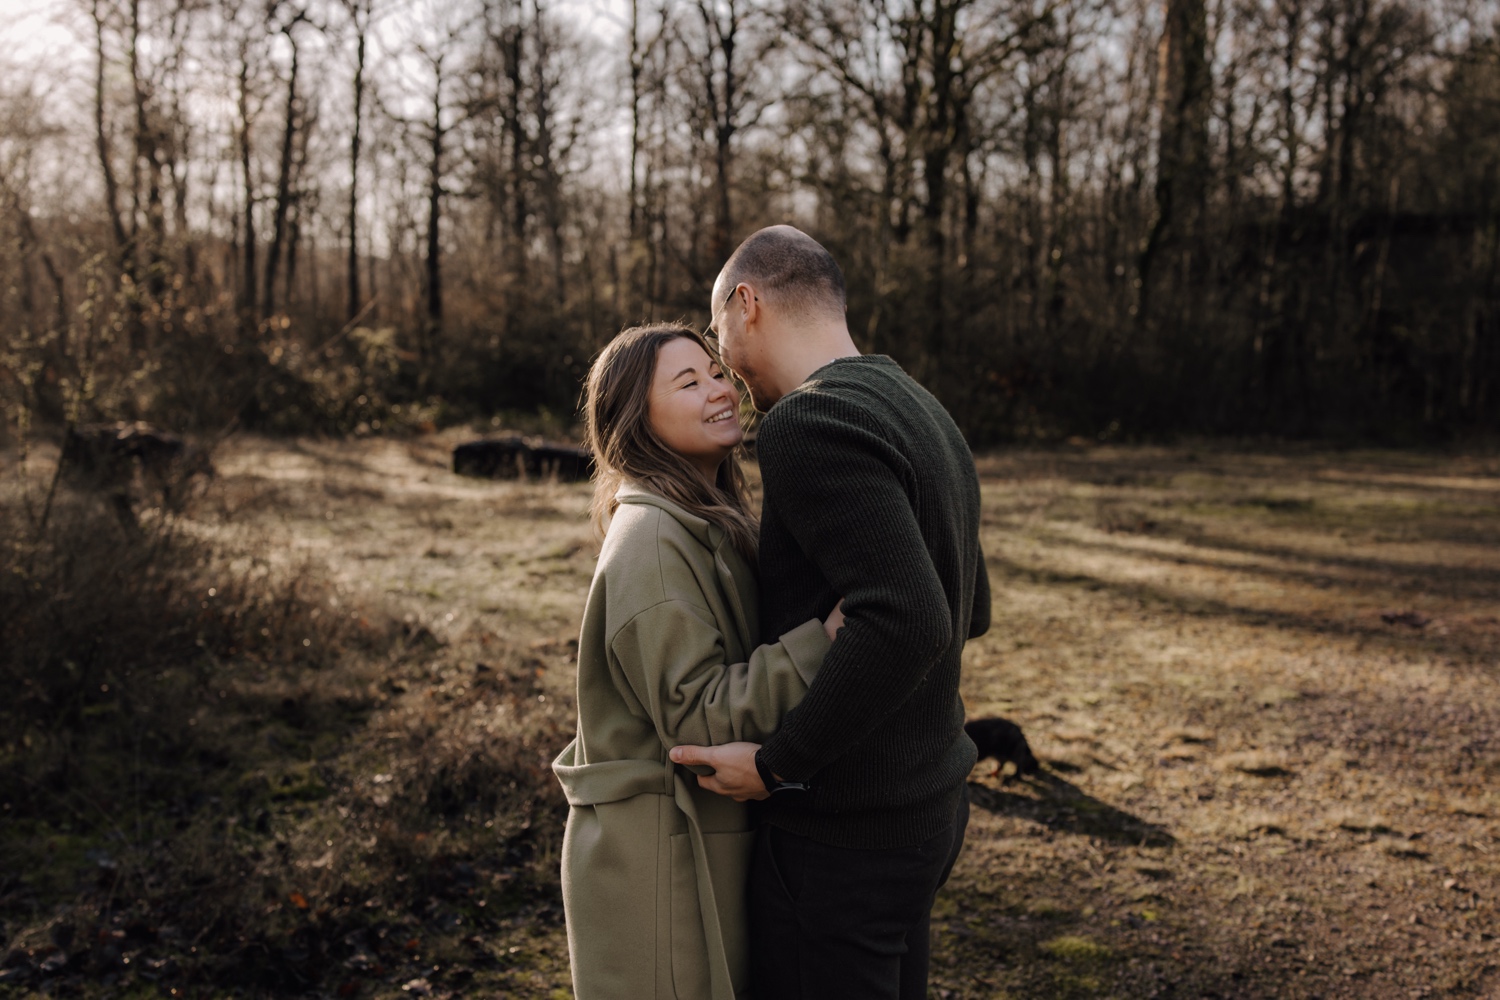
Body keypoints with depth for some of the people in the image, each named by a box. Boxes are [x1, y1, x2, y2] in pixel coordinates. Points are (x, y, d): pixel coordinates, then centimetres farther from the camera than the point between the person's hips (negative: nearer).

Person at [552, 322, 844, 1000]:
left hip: (720, 836, 9)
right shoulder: (651, 539, -20)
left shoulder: (715, 522, 11)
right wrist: (825, 637, -30)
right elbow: (697, 715, -24)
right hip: (658, 855, -9)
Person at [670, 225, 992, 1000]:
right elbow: (969, 611, 19)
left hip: (844, 829, -9)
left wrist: (777, 764, -22)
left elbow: (906, 622, -32)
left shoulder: (809, 421, -21)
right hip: (927, 798, 9)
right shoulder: (922, 414, 9)